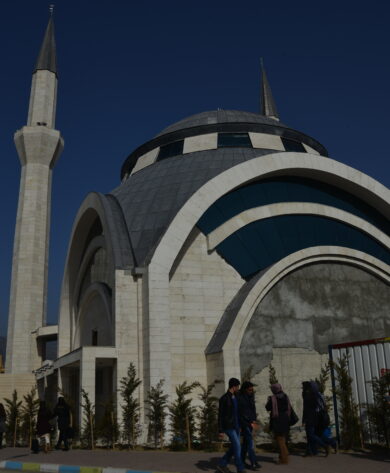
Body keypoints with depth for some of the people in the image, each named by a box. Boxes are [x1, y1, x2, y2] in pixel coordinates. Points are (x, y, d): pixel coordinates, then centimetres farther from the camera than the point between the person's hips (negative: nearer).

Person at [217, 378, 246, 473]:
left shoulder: (235, 396, 9)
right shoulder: (224, 399, -16)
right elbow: (220, 415, -14)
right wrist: (221, 430, -15)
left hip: (236, 426, 8)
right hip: (228, 426, -8)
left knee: (234, 448, 9)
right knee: (237, 447, -8)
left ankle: (222, 465, 19)